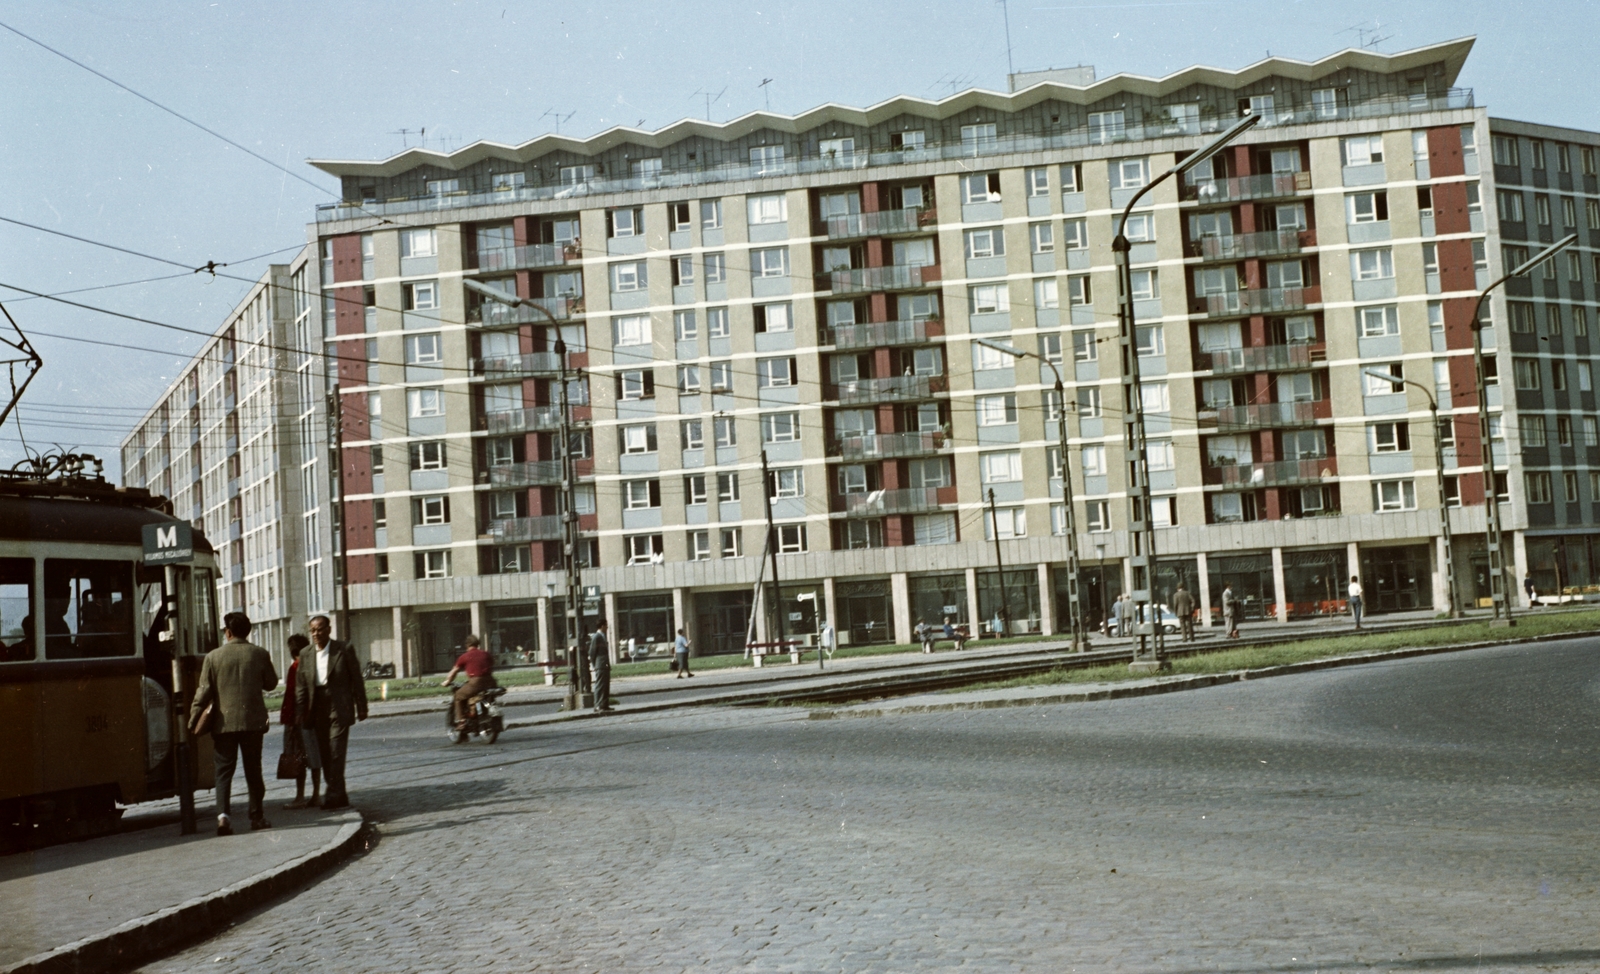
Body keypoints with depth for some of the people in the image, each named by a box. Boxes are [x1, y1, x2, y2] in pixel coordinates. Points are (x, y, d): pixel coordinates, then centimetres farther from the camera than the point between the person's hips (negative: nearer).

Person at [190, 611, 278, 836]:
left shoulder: (213, 657, -4)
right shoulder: (259, 654, 0)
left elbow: (204, 691, -5)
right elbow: (271, 683, 9)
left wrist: (193, 719, 4)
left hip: (223, 723, -1)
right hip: (253, 722, 1)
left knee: (223, 771, 2)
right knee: (253, 770, 12)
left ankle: (223, 814, -16)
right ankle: (257, 816, 15)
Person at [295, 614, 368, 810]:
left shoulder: (345, 649, -3)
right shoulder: (305, 654, 7)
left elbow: (357, 680, -1)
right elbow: (301, 686, 8)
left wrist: (361, 708, -2)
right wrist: (300, 713, 1)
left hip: (339, 708, -4)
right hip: (318, 709, 4)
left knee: (336, 752, -11)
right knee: (325, 754, 7)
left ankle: (334, 794, -11)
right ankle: (339, 795, 17)